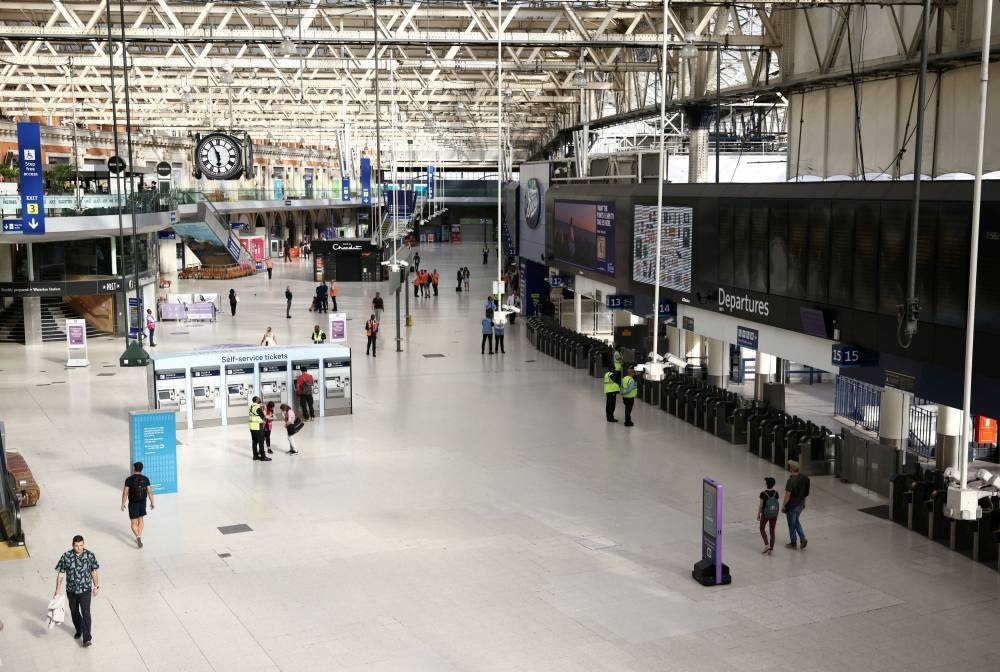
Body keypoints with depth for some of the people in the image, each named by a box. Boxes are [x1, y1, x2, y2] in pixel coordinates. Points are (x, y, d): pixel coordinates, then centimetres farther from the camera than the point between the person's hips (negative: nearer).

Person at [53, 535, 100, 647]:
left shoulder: (90, 556, -10)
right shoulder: (66, 556, -11)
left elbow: (93, 572, 3)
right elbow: (61, 574, -4)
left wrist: (96, 586, 9)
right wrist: (57, 591, -3)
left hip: (85, 590, -2)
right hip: (71, 590, 2)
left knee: (86, 613, -10)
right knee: (74, 612, 19)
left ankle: (87, 638, -8)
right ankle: (78, 630, 42)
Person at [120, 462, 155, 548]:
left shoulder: (129, 479, -14)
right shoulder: (145, 479, -6)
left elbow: (125, 493, -13)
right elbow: (149, 492, -3)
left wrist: (123, 504, -3)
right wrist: (152, 502, 7)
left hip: (133, 504, -3)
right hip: (143, 502, 3)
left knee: (134, 523, 3)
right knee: (141, 520, 20)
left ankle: (138, 537, -19)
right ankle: (139, 538, 26)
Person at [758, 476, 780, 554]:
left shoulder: (763, 493, -16)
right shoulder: (776, 493, -4)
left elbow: (761, 505, -12)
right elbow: (778, 505, 3)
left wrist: (758, 515, 0)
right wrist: (776, 515, 14)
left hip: (765, 514, -4)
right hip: (774, 515, 4)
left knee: (762, 529, 16)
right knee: (772, 531, 12)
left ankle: (766, 545, 2)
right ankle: (771, 548, 14)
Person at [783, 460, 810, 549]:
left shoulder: (791, 480, -26)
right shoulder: (803, 478, -4)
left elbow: (788, 495, -23)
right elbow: (806, 492, 7)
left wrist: (783, 505, -11)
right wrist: (803, 502, 20)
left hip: (792, 505, -7)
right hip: (800, 504, 7)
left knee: (792, 524, 9)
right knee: (796, 521, 26)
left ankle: (793, 543, 21)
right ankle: (803, 538, 15)